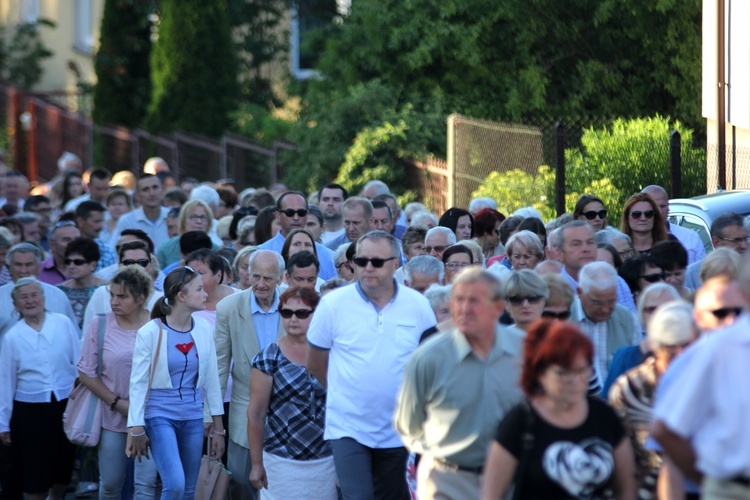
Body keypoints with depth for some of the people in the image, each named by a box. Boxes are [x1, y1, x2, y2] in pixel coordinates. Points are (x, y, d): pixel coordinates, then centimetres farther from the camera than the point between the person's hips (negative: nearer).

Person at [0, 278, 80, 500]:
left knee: (64, 464, 13)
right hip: (30, 409, -1)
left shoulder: (64, 324, -2)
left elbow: (79, 363, 2)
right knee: (34, 468, 2)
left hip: (65, 404, 1)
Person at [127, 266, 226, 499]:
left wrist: (218, 427, 9)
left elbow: (211, 379, 8)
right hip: (161, 415, -4)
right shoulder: (150, 333, -10)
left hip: (193, 418, 4)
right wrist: (136, 430, -7)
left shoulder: (203, 330, 1)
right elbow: (138, 383, -6)